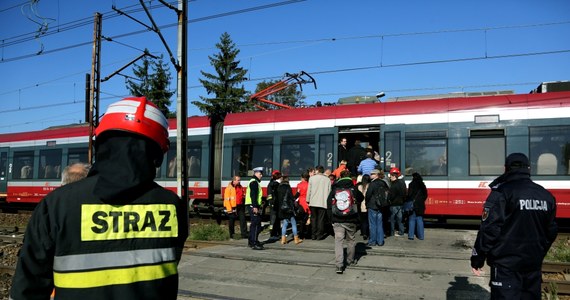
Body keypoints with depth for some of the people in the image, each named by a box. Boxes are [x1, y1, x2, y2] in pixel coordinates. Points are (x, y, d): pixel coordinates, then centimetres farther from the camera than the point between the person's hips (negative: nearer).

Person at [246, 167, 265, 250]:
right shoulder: (254, 182, -12)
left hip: (253, 206, 11)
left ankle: (251, 242, 26)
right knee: (256, 225, -12)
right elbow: (253, 195, -21)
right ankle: (255, 243, -14)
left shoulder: (255, 182, 22)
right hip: (253, 206, -11)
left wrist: (258, 206, 25)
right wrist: (255, 206, -26)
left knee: (254, 224, 17)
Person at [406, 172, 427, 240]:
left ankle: (411, 235, 2)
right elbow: (425, 195, 10)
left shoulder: (412, 184, -9)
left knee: (412, 220, 2)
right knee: (420, 220, 9)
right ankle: (421, 235, 10)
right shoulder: (422, 185, 7)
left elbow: (409, 194, -11)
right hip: (420, 205, 4)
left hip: (413, 204, -4)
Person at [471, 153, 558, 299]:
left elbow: (489, 229, -17)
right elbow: (551, 231, 14)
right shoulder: (547, 196, 7)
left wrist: (477, 258, -8)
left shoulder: (501, 193, -14)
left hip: (506, 264, -6)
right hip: (533, 264, 7)